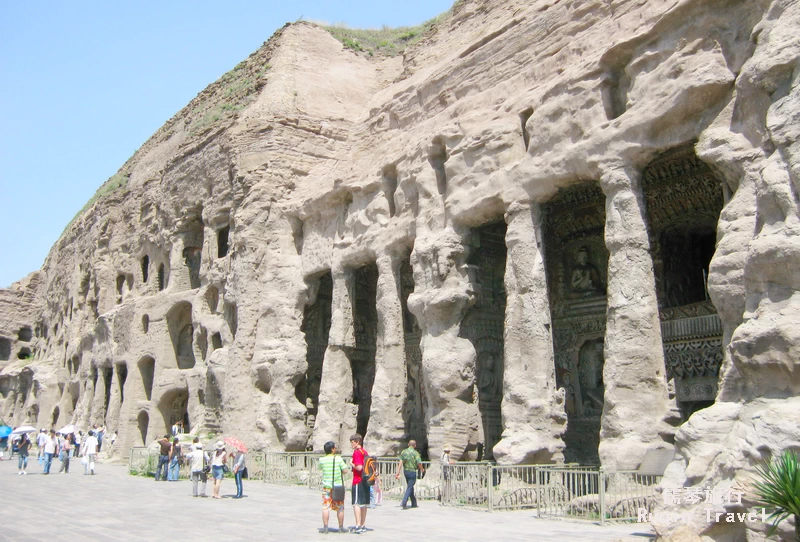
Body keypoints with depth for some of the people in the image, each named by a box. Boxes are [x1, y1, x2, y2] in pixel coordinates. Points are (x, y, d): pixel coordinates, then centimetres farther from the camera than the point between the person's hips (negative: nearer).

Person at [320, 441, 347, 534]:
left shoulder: (322, 460, -5)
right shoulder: (338, 458, -10)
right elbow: (344, 470, -8)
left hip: (326, 486, 1)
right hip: (338, 486, -1)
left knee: (325, 507, 6)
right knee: (340, 508, 10)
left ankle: (325, 527, 4)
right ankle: (341, 527, 15)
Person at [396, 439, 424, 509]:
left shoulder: (403, 452, 3)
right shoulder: (416, 453, -10)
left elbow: (400, 462, -3)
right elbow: (419, 463, -16)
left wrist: (398, 472, -5)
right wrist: (422, 469, 4)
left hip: (405, 471, 5)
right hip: (412, 471, -5)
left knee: (410, 486, 18)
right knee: (409, 488, -2)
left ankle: (414, 503, 27)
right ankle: (403, 503, -15)